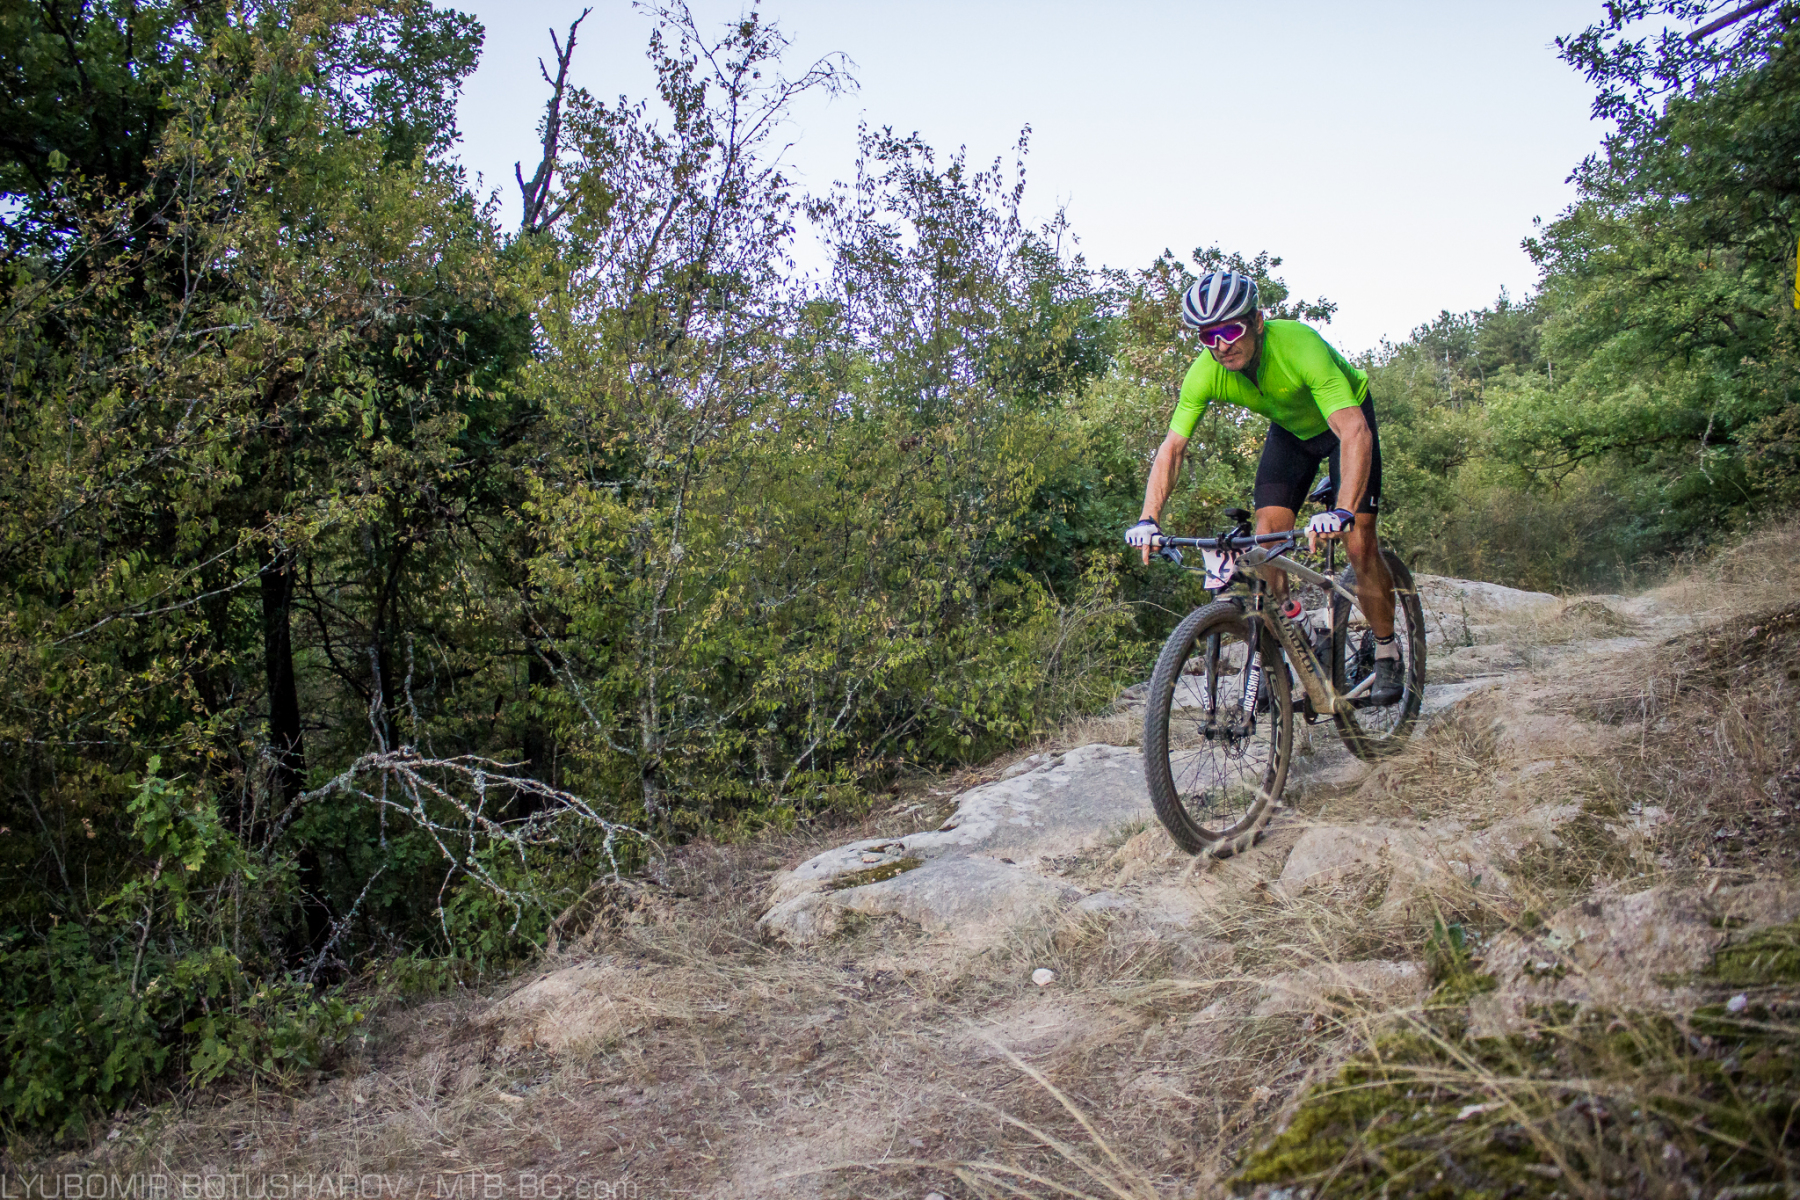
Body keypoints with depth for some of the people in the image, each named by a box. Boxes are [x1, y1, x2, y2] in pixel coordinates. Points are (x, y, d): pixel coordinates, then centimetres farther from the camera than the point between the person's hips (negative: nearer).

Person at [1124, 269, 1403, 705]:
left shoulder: (1299, 347, -40)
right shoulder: (1205, 373, -27)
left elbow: (1355, 432, -48)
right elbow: (1172, 448, -22)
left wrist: (1343, 511, -61)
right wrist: (1148, 519, -36)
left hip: (1347, 419, -4)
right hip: (1290, 429, 4)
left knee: (1359, 543, -14)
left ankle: (1387, 652, 6)